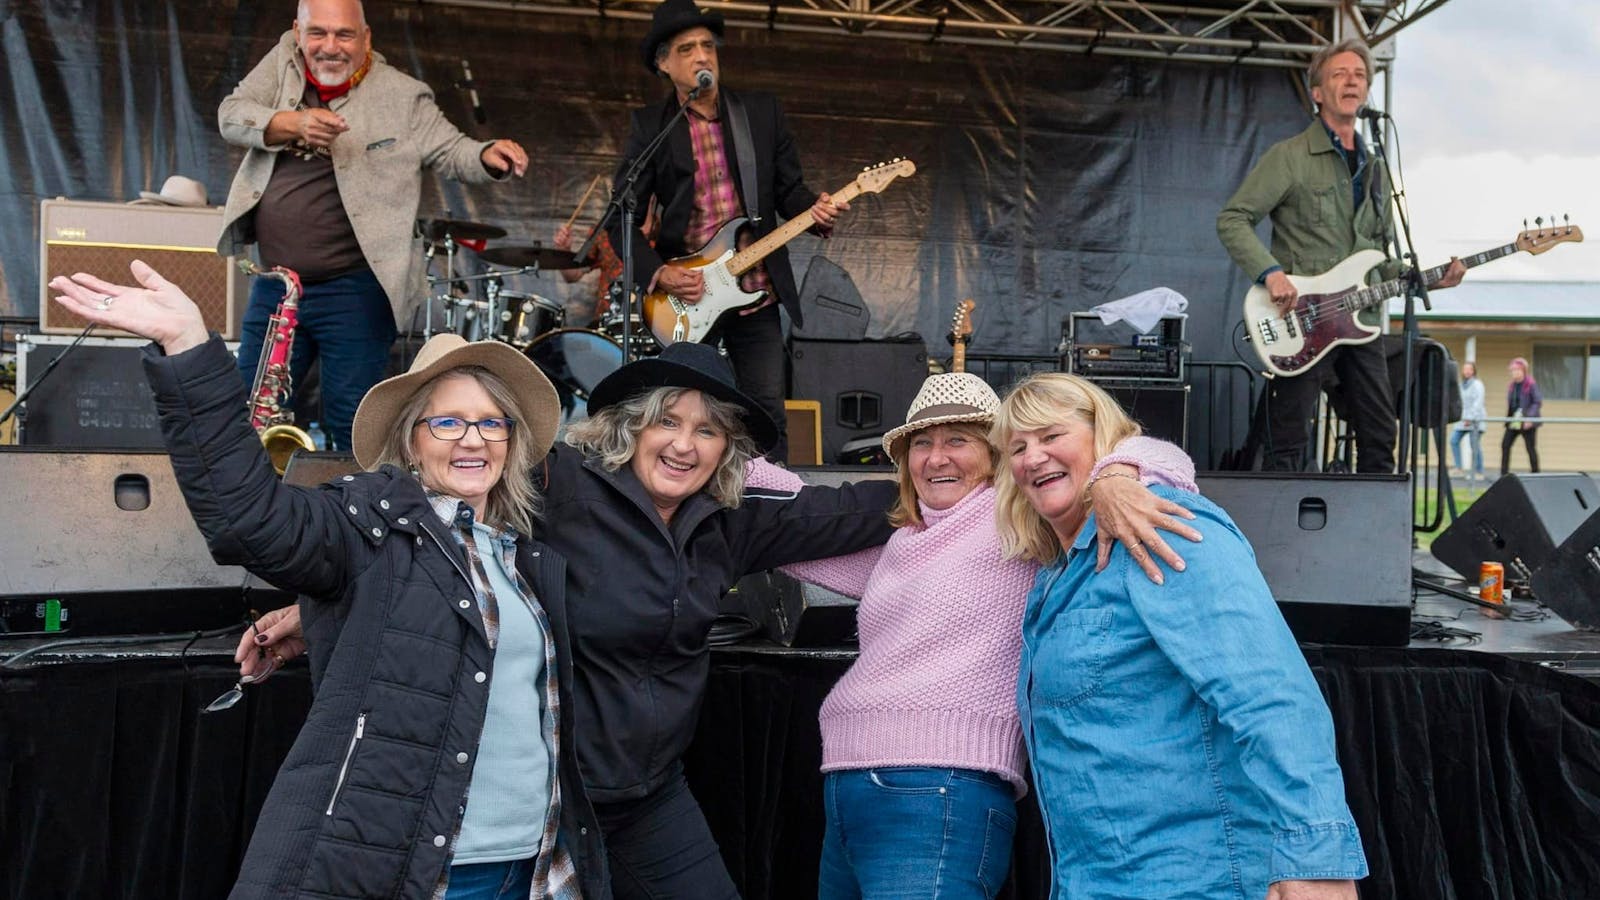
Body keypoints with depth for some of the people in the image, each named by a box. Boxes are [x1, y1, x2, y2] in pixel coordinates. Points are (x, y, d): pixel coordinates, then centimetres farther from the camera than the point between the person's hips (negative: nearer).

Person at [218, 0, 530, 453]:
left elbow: (450, 151, -7)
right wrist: (294, 123, -20)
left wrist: (488, 157, -30)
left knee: (352, 429, 0)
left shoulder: (400, 95, -5)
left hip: (354, 292, -5)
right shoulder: (283, 61, 6)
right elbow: (232, 116, -1)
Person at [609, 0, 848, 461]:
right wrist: (657, 273, -13)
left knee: (767, 415, 2)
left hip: (757, 293, 1)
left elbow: (788, 188, 9)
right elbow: (622, 216, 0)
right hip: (683, 300, -1)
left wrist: (815, 210, -13)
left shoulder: (763, 111, 7)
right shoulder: (649, 126, 1)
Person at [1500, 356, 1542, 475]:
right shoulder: (1511, 385, 9)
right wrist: (1508, 417, 10)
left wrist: (1530, 417, -21)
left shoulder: (1531, 385, -11)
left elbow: (1538, 403, -13)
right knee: (1505, 445, 0)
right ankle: (1503, 474, 5)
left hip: (1528, 423, -7)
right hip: (1513, 422, 7)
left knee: (1531, 449, 1)